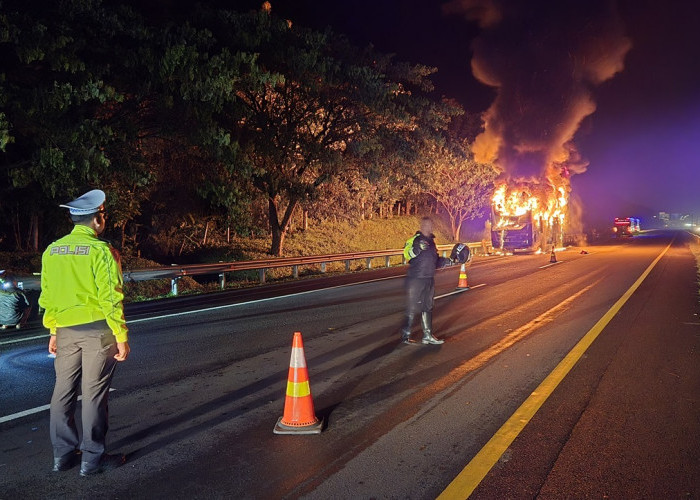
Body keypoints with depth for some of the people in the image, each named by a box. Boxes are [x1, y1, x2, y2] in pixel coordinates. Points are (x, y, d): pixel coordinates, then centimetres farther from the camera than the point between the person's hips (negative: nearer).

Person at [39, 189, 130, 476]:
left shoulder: (52, 251, 6)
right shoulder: (101, 250, -12)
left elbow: (47, 296, 10)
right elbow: (110, 298, -15)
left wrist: (53, 331, 19)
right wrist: (121, 337, -10)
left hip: (66, 331, 6)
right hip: (98, 329, -6)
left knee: (64, 392, 14)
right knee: (94, 395, 2)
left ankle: (63, 455, 25)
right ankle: (92, 458, 12)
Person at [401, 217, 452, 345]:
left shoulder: (431, 241, 14)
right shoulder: (416, 239, -13)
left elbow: (436, 262, 22)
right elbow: (407, 253, -28)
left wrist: (449, 261, 13)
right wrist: (418, 248, -40)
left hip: (429, 280, 9)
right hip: (415, 280, -8)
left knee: (427, 308, 14)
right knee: (412, 308, -2)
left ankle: (427, 335, 24)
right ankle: (405, 335, 10)